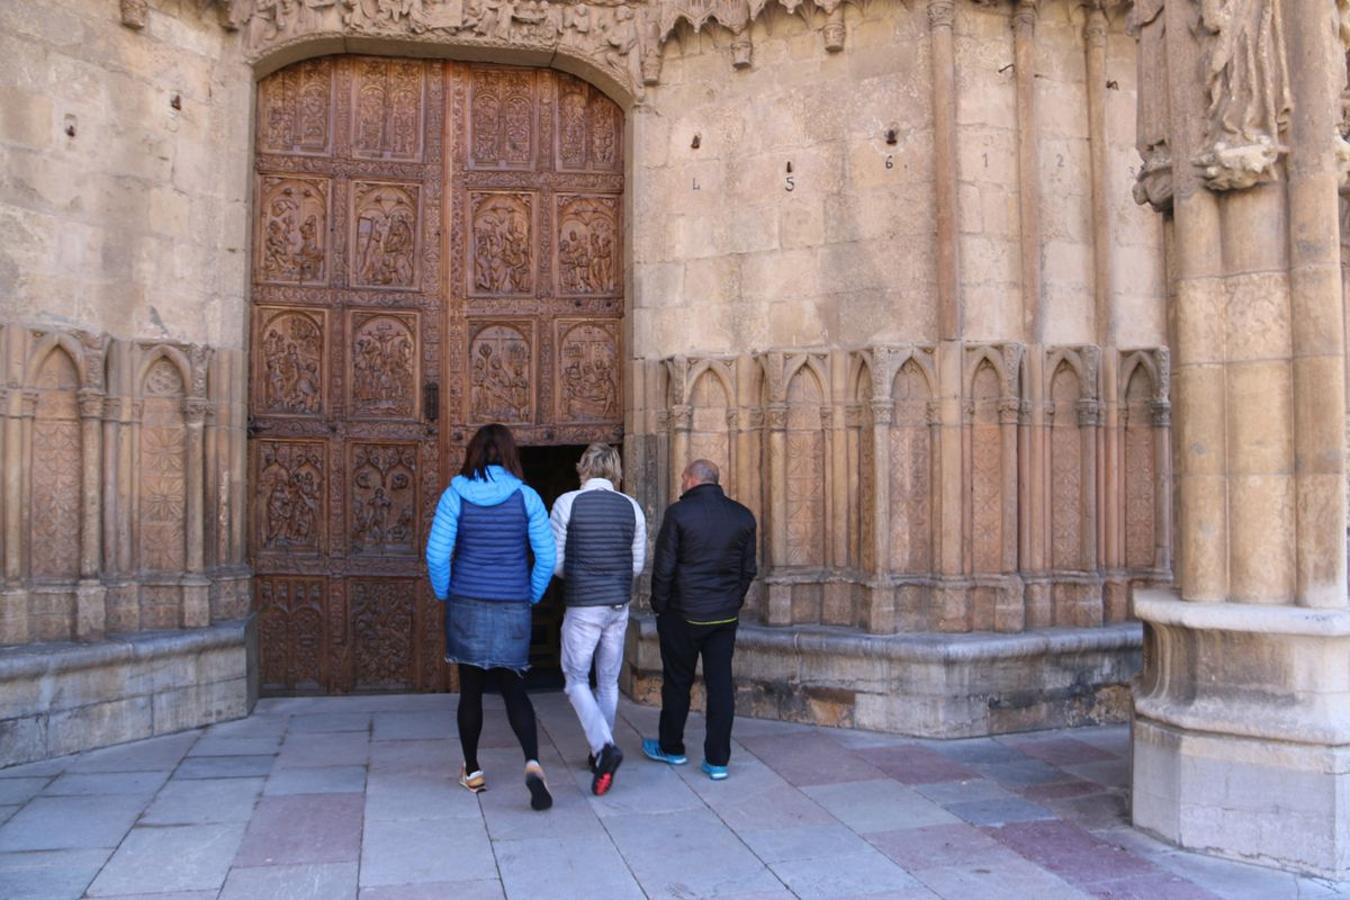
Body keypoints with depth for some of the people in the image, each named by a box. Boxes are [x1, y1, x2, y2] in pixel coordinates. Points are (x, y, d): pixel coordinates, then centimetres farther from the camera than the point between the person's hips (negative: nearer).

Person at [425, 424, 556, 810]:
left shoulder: (456, 495, -5)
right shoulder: (526, 497, -3)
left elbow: (436, 554, -8)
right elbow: (547, 557, -4)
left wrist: (445, 594, 8)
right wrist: (532, 597, 9)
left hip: (467, 605, 0)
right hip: (513, 609, 0)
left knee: (471, 690, 13)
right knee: (514, 689, 8)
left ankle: (472, 772, 26)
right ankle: (533, 763, -14)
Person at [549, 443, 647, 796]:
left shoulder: (567, 503, -8)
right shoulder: (631, 507, 1)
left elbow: (554, 561, -5)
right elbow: (637, 564, 6)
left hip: (582, 606, -4)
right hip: (619, 606, 4)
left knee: (577, 679, 6)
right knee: (608, 681, 15)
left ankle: (604, 747, -12)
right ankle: (601, 753, 25)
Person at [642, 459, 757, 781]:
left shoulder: (679, 513, -12)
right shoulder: (743, 516, 2)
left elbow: (664, 567, -9)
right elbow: (748, 569, 7)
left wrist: (659, 607, 3)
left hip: (683, 615, -3)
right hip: (726, 616, 4)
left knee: (677, 682, 12)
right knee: (720, 684, 6)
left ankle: (671, 748, 28)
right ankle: (718, 760, 9)